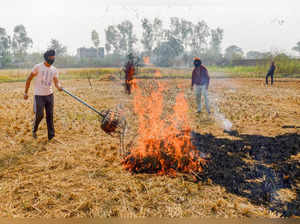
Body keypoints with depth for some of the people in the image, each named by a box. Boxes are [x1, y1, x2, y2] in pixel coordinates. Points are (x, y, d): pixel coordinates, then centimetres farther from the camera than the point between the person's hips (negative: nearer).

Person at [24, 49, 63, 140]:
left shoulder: (54, 70, 3)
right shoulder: (38, 67, -8)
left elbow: (56, 82, -6)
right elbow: (29, 79, -2)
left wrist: (59, 87, -30)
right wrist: (26, 92, -2)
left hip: (49, 95, 4)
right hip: (39, 95, -4)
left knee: (50, 115, 4)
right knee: (39, 115, -3)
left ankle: (51, 135, 11)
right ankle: (34, 130, 26)